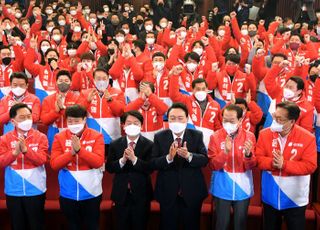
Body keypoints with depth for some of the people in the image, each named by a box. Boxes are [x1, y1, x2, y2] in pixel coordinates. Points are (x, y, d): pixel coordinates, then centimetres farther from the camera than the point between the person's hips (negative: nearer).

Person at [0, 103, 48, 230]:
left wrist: (26, 149, -26)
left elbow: (42, 160, -13)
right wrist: (15, 152, -24)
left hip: (35, 191, -1)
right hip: (13, 192, 2)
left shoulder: (40, 137, -2)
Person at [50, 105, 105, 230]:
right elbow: (54, 164, -7)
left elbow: (98, 162, -15)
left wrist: (79, 149, -24)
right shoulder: (60, 137, 0)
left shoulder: (96, 136, -5)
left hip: (91, 193, -1)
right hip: (68, 194, 1)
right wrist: (71, 152, -20)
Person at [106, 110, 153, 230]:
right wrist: (122, 160, -20)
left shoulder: (149, 145, -6)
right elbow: (109, 167, -3)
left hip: (141, 194, -2)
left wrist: (134, 159, -26)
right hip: (121, 194, 2)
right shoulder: (115, 144, 1)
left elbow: (150, 168, -14)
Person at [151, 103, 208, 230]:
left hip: (192, 192, 0)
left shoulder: (197, 135, -3)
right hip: (167, 193, 0)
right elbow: (153, 163, -9)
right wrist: (169, 157, -28)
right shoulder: (159, 137, -3)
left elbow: (204, 160, -11)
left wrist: (189, 155, -30)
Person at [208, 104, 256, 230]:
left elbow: (251, 165, -5)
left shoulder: (249, 136, -4)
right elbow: (213, 165, -9)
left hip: (242, 187, 1)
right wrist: (225, 151, -26)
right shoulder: (215, 137, -7)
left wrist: (248, 154, -26)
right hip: (222, 188, -1)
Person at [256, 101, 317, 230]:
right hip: (270, 196, 3)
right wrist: (272, 162, -26)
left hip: (295, 198, -2)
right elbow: (258, 158, -5)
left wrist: (284, 164, -26)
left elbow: (310, 166, -18)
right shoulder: (265, 134, -6)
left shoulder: (307, 138, -15)